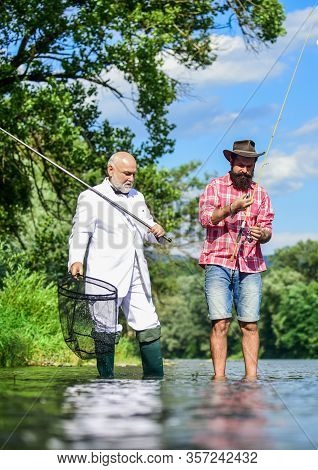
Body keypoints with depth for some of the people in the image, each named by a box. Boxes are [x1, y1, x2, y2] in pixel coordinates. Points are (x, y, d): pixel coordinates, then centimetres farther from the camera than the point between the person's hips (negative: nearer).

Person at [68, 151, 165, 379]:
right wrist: (76, 259, -22)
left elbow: (147, 231, 27)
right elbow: (80, 232, -6)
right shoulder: (91, 197, 3)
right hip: (105, 277, -6)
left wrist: (157, 232, 3)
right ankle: (107, 381, 3)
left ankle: (156, 379, 10)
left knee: (149, 327, 4)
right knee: (105, 330, -5)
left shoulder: (137, 197, 22)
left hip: (136, 275, 6)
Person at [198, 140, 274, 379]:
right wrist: (232, 209, -20)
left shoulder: (260, 193, 17)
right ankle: (219, 377, -6)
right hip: (219, 263, -3)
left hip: (250, 266, 3)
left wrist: (261, 234, -13)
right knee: (220, 323, -9)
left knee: (250, 324, -1)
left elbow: (267, 228, 11)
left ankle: (252, 377, 2)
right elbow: (205, 218, -5)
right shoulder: (216, 186, 8)